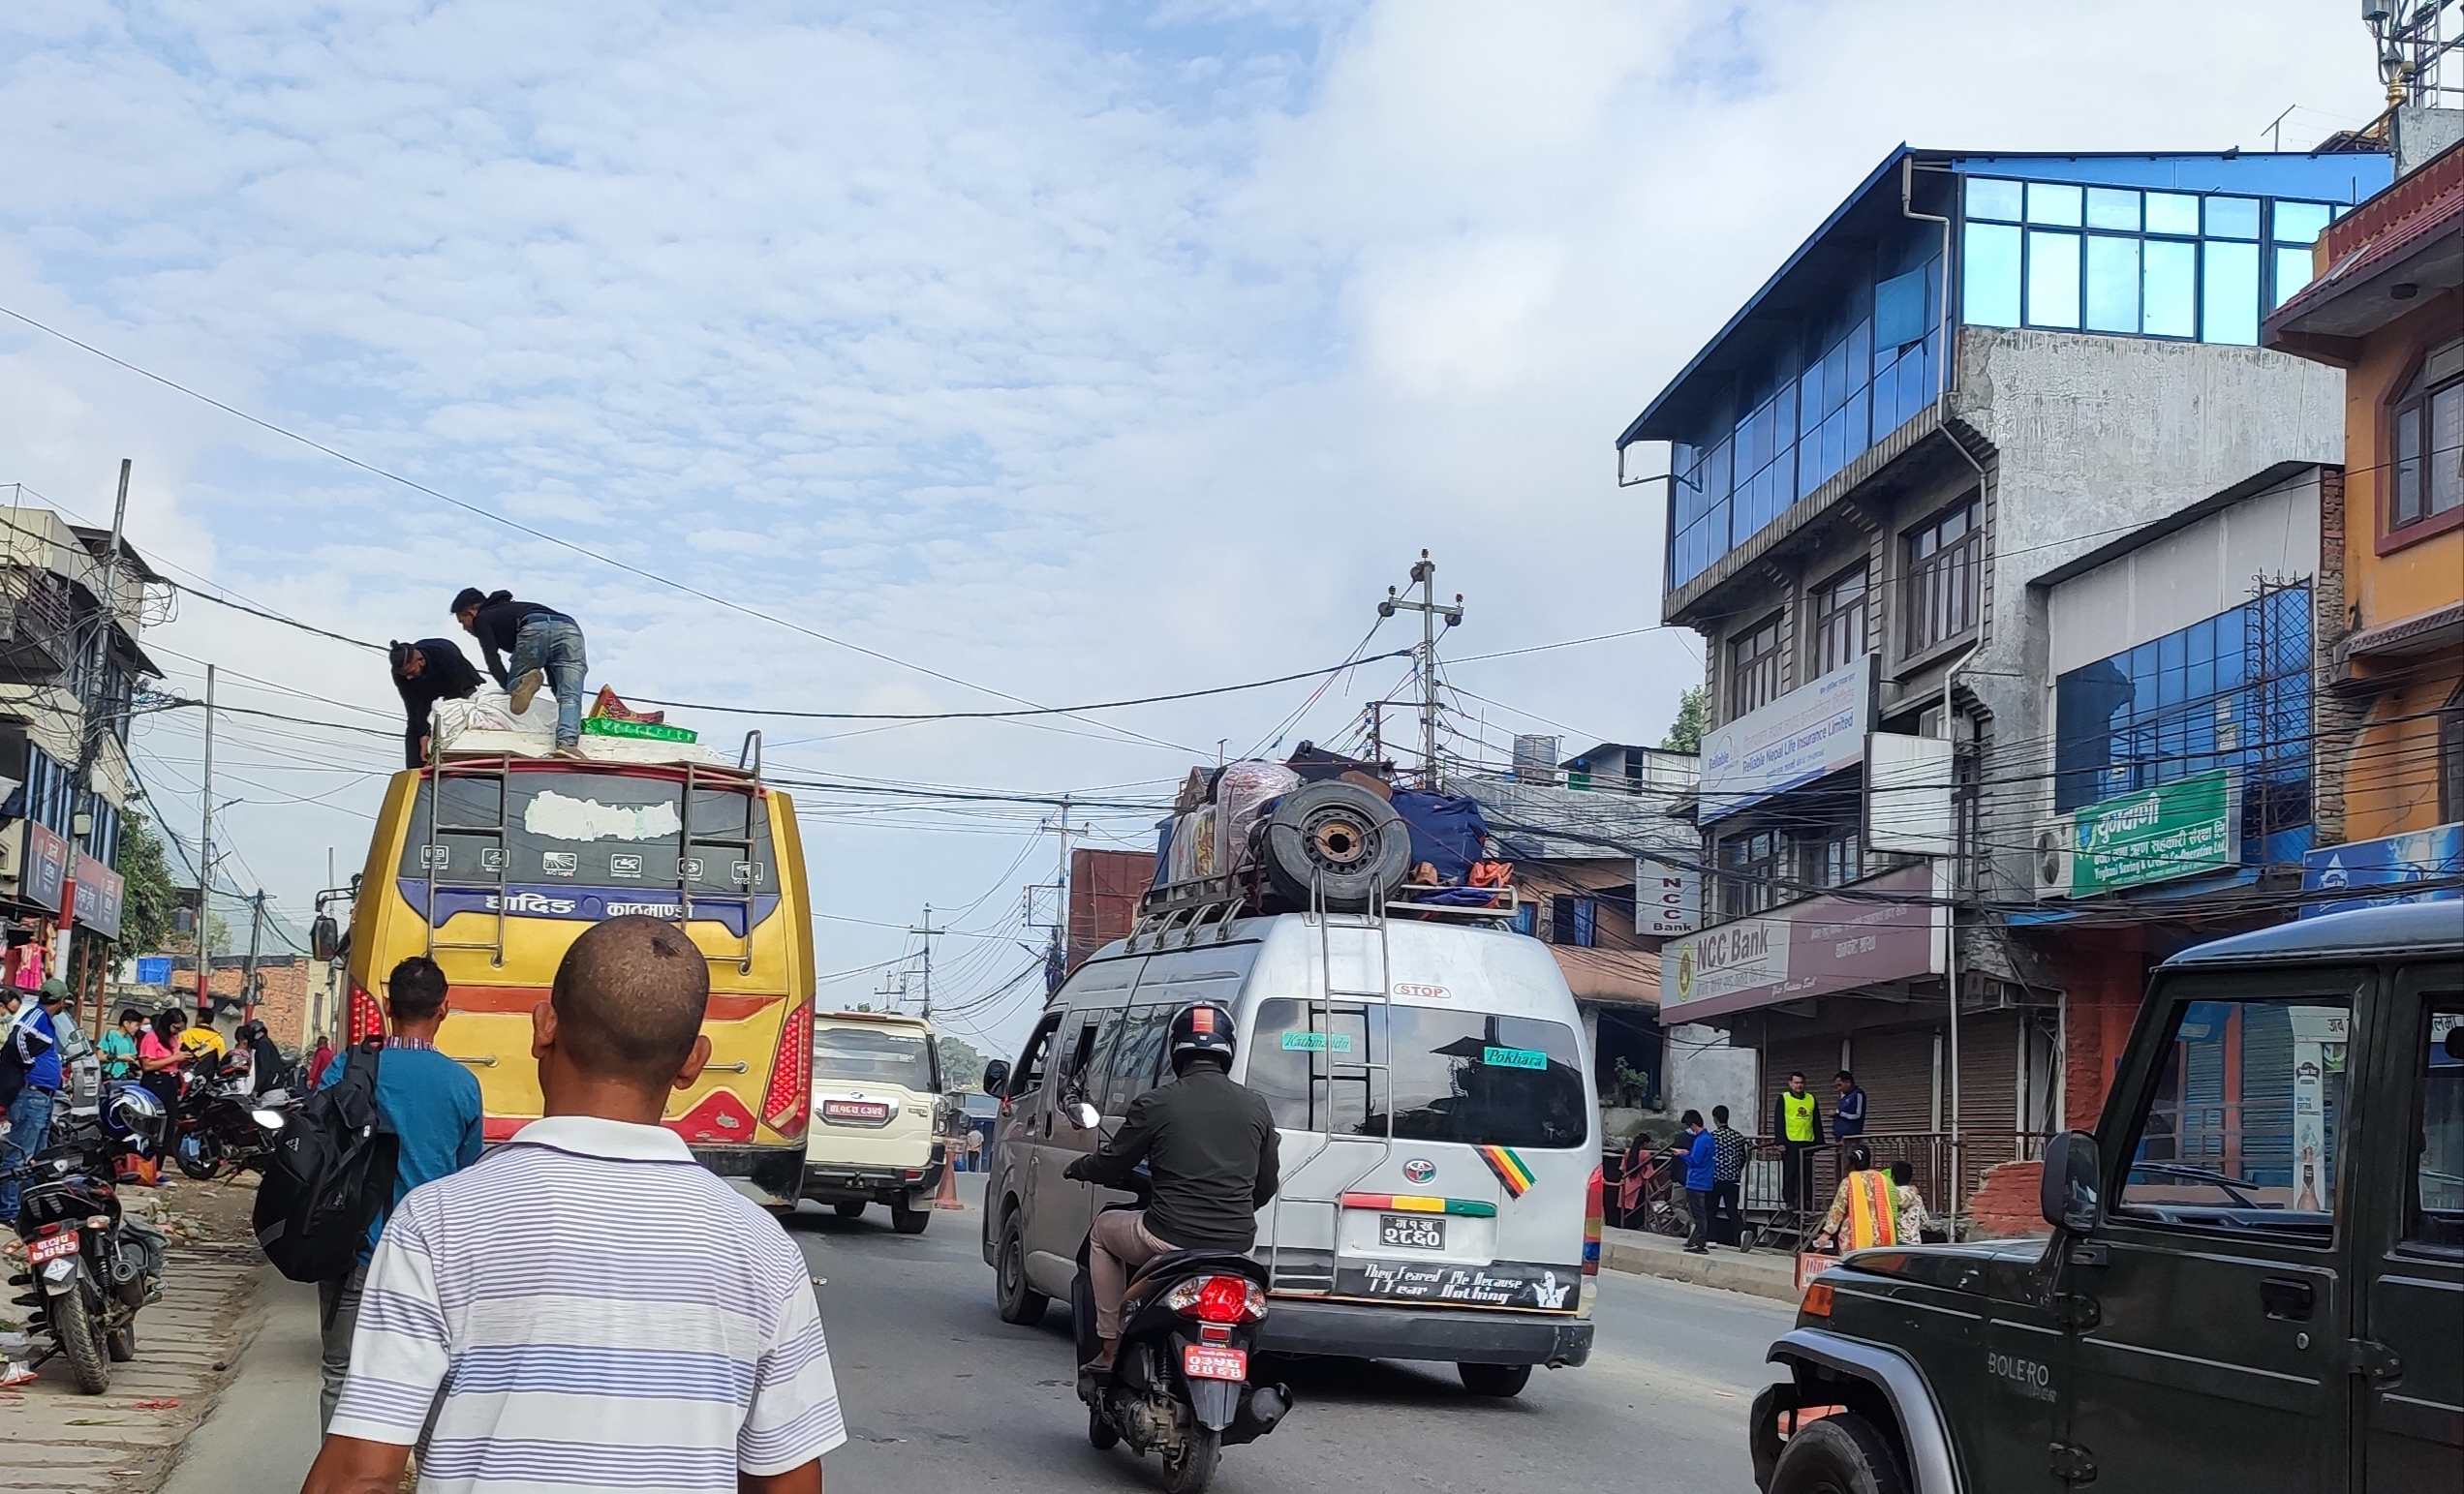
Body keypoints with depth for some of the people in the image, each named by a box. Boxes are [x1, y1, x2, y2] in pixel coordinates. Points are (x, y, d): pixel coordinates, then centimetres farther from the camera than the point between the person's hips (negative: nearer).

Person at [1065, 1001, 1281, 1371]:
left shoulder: (1155, 1104, -7)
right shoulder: (1255, 1108, 5)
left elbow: (1111, 1167, 4)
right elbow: (1267, 1183, 13)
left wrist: (1077, 1168, 27)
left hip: (1170, 1238, -4)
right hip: (1237, 1243, 4)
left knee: (1104, 1228, 27)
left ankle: (1110, 1349, 25)